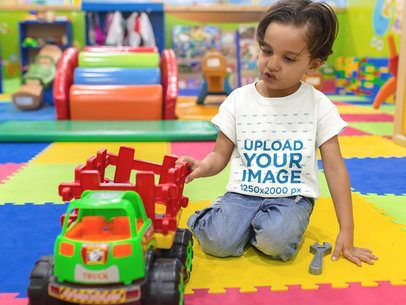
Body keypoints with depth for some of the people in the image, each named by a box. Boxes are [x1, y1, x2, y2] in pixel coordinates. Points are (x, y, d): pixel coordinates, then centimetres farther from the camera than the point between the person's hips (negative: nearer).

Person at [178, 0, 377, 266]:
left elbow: (335, 168, -1)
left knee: (277, 242, -32)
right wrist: (202, 167, -23)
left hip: (292, 197, -1)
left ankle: (260, 224, 2)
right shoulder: (238, 100, 0)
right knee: (218, 242, -25)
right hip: (243, 192, 1)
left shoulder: (319, 106, -3)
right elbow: (220, 155, 3)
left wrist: (346, 232, -4)